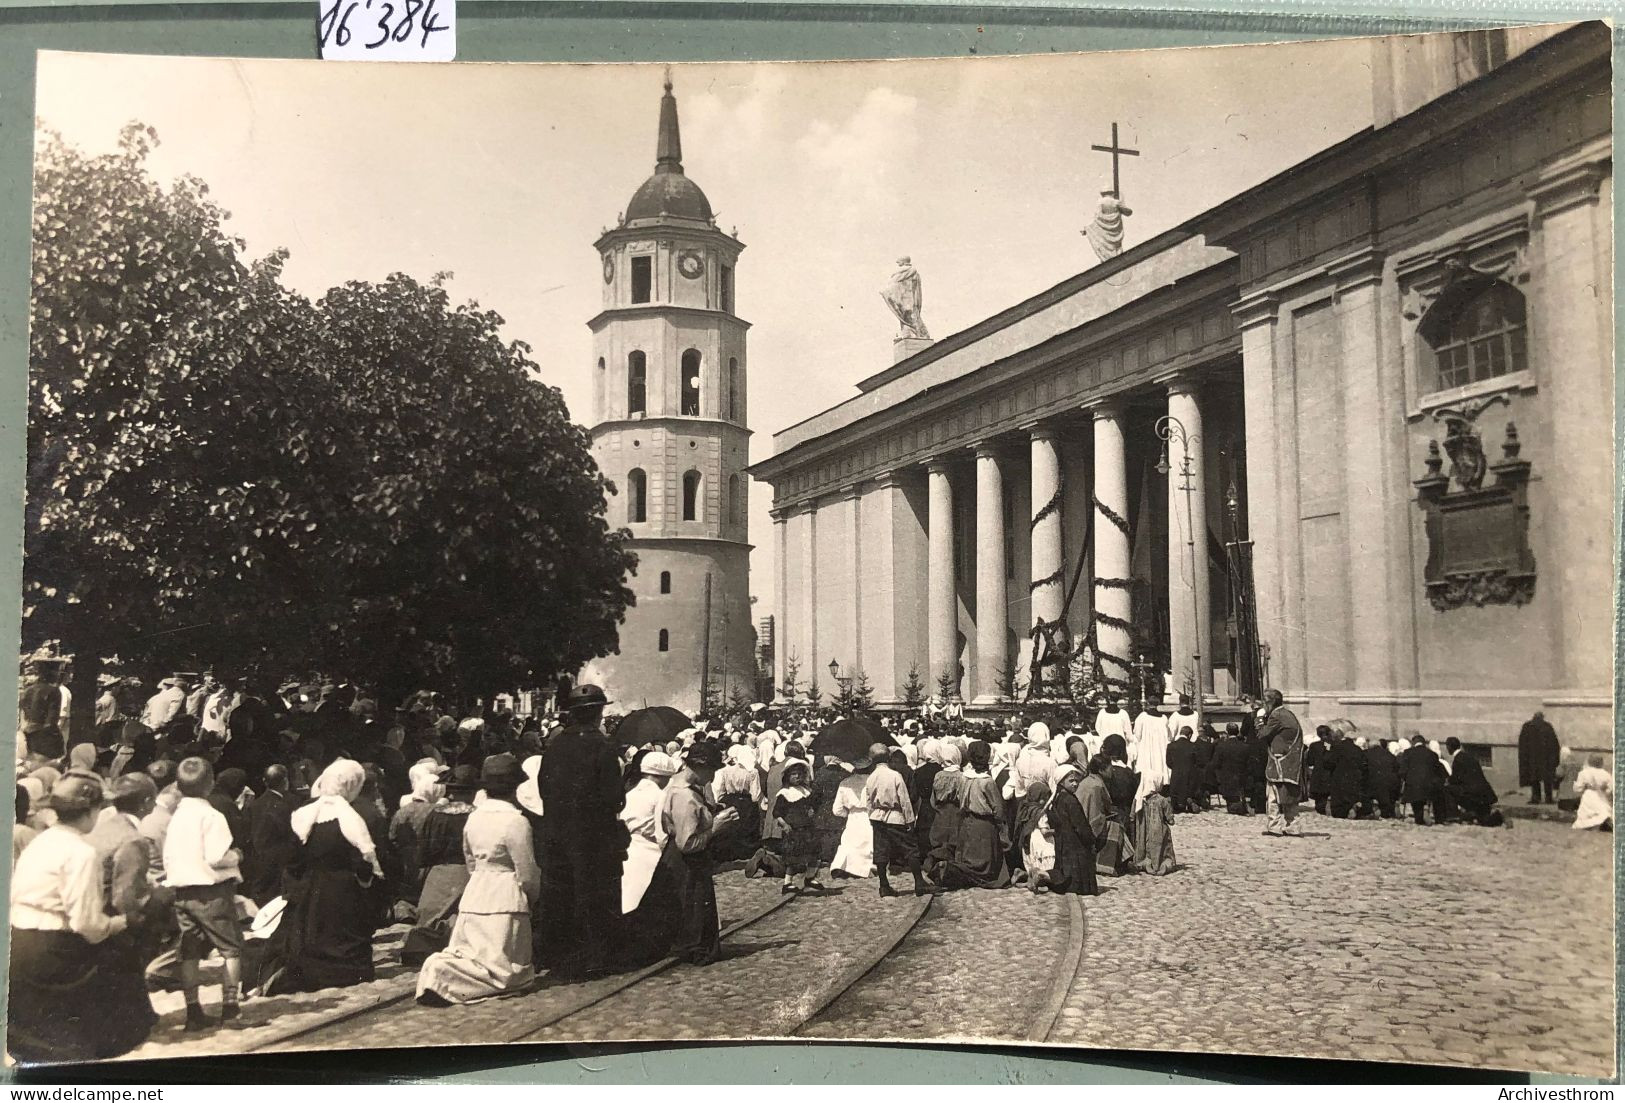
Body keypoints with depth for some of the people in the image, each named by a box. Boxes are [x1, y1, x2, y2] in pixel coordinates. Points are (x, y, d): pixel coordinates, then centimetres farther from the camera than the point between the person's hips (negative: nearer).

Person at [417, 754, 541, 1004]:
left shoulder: (474, 817, 7)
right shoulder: (516, 821, -14)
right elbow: (527, 874, -10)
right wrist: (534, 893, 9)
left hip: (474, 894, 7)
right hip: (504, 898, -7)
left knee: (467, 955, 18)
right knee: (502, 969, -1)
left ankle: (440, 966, -12)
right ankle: (443, 975, -21)